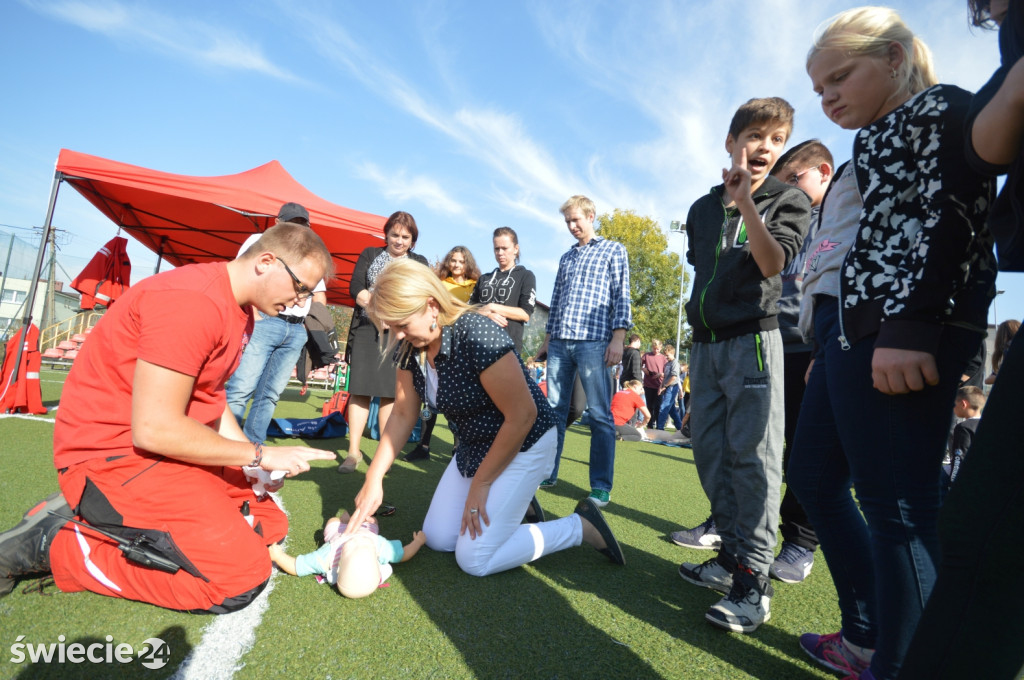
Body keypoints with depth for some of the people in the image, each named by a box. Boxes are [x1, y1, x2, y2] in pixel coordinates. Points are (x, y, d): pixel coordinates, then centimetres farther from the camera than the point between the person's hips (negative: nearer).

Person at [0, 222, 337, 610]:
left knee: (269, 524, 10)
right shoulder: (191, 301, -24)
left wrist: (254, 462, 0)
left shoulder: (240, 312, 8)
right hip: (113, 452, -10)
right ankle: (54, 544, -2)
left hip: (173, 446, 10)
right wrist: (259, 455, -16)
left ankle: (95, 513, 10)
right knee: (243, 576, -16)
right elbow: (154, 429, -26)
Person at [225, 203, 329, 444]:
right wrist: (252, 314, -13)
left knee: (270, 394, 2)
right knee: (241, 389, -12)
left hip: (297, 331, 4)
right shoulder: (260, 240, 12)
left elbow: (320, 297, 23)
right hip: (264, 322, -4)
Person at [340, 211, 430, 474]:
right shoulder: (370, 254, 14)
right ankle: (354, 451, 4)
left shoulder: (419, 262, 12)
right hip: (367, 329, 1)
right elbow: (355, 287, 1)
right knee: (361, 389, -2)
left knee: (390, 392, 0)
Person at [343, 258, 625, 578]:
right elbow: (403, 415, 1)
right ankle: (514, 505, 25)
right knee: (437, 539, 9)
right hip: (474, 445, 8)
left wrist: (480, 484, -18)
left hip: (523, 444, -8)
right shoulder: (410, 346, -8)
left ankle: (582, 527, 5)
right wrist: (373, 479, -6)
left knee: (474, 559, -8)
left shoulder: (477, 336, -31)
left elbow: (522, 416, -27)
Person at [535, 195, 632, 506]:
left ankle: (601, 487, 3)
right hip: (559, 342, 6)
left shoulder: (613, 250, 8)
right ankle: (547, 473, 17)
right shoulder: (566, 257, 24)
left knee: (600, 414, -4)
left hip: (593, 341, -5)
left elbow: (621, 296, -1)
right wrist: (547, 339, 18)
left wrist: (617, 338, -11)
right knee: (554, 409, 8)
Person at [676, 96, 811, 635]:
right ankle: (732, 558, 19)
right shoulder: (702, 210, 15)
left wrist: (746, 201, -21)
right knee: (710, 453, 6)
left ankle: (753, 581, -1)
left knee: (752, 456, -9)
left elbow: (772, 262, -14)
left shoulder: (788, 201, 3)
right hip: (704, 344, 5)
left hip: (752, 340, -5)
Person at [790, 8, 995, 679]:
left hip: (902, 334, -10)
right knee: (813, 475, 12)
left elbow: (949, 216, -12)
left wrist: (908, 327, -24)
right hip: (851, 327, 10)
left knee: (896, 506, -8)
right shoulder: (874, 147, 30)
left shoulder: (941, 108, 4)